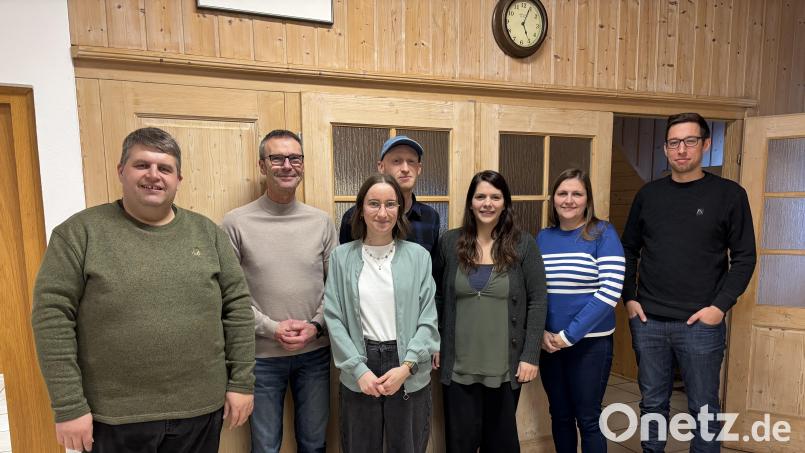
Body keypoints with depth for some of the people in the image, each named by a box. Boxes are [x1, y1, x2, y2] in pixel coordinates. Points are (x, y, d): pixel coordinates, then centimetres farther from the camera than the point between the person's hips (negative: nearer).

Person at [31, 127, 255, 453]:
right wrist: (69, 406, -10)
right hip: (114, 417, -2)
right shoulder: (80, 232, -5)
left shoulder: (207, 233, 2)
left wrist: (241, 382, -1)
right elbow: (52, 315, -8)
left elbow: (237, 307, 1)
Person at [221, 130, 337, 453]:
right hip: (262, 356, -2)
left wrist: (316, 325, -9)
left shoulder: (322, 222, 1)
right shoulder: (236, 223, -7)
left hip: (315, 352, 2)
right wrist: (271, 328, -15)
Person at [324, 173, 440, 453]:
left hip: (410, 376, 0)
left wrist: (406, 367, -12)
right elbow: (334, 318, -3)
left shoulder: (418, 256, -2)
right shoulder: (342, 256, -2)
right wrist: (359, 369, -10)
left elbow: (428, 319, -2)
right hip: (358, 376, 0)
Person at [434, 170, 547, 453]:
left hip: (505, 365, 0)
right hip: (458, 365, 1)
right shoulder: (450, 242, -1)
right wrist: (435, 344, 2)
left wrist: (531, 355, -8)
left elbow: (537, 302, -4)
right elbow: (438, 297, 4)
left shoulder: (523, 245, -4)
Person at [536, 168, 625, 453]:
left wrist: (570, 334, -17)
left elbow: (610, 292, -16)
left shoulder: (603, 234, -8)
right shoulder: (543, 237, 4)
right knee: (559, 415, 17)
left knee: (588, 419, 9)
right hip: (549, 343, 4)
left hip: (590, 342, -3)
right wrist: (540, 332, -8)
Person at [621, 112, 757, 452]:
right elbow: (629, 250, 11)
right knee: (653, 402, 15)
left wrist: (720, 306, -11)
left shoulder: (729, 194, -2)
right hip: (647, 321, 3)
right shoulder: (648, 194, 6)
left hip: (701, 323, -2)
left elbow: (744, 257, -2)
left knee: (703, 408, 11)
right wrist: (629, 298, 2)